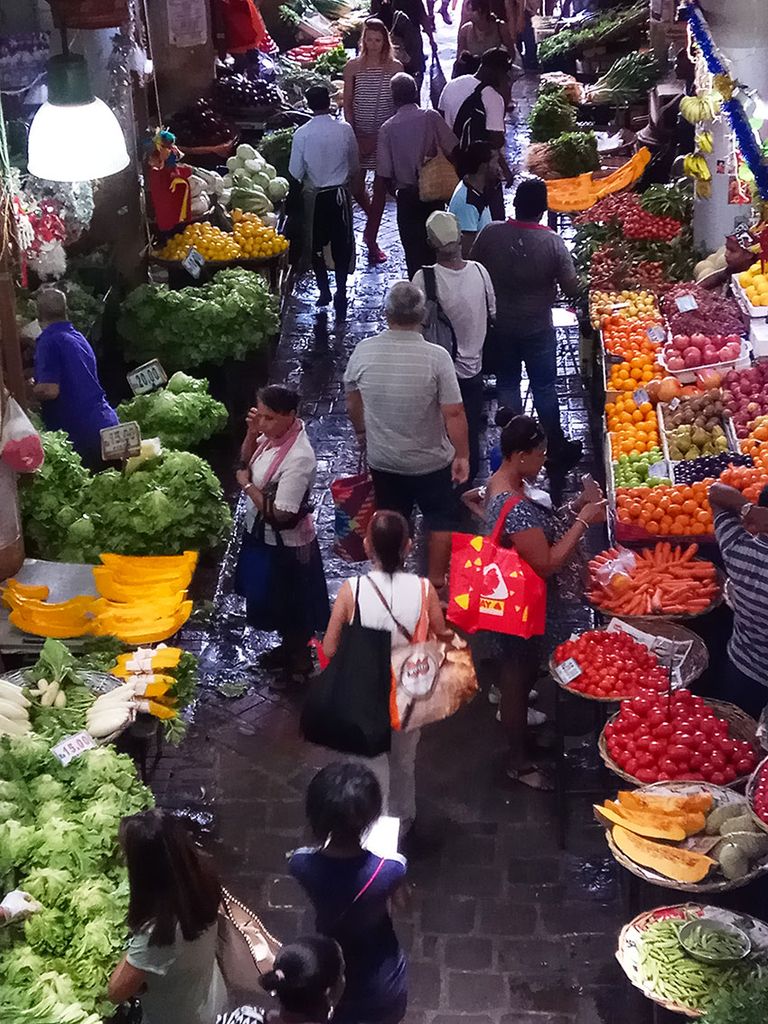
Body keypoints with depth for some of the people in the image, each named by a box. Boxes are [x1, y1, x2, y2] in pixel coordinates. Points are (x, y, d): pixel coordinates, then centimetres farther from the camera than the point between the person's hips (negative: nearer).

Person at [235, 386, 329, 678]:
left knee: (292, 606, 14)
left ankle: (299, 660, 36)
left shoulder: (298, 459, -34)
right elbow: (247, 461, 9)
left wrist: (247, 485, -20)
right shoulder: (274, 434, -10)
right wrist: (251, 432, -10)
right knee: (274, 599, 27)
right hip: (263, 534, 8)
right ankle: (288, 647, 49)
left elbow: (279, 514, -31)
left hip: (286, 544, -8)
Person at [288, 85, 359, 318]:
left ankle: (324, 291, 19)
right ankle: (341, 293, 9)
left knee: (316, 246, 15)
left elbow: (296, 172, -8)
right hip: (340, 194, 1)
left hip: (314, 196, -1)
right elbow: (355, 166, 1)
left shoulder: (302, 134, -15)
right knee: (342, 245, 10)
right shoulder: (345, 129, -11)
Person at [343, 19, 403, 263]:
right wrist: (354, 134, -5)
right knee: (355, 186, 0)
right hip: (360, 133, 0)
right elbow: (347, 104, 3)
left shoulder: (395, 67, 0)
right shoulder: (353, 66, 0)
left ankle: (372, 238, 13)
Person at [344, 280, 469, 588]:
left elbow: (352, 402, 3)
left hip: (382, 459, 3)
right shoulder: (436, 357, -23)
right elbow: (453, 413, -20)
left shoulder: (363, 351, -12)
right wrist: (462, 455, -8)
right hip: (431, 461, -3)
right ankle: (436, 582, 26)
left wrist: (361, 432, 21)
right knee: (441, 519, 19)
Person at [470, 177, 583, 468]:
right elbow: (571, 288, -14)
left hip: (500, 325, 2)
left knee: (507, 383, 18)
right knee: (544, 387, 12)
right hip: (538, 328, -2)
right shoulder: (552, 242, -19)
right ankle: (556, 447, 25)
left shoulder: (490, 234, -15)